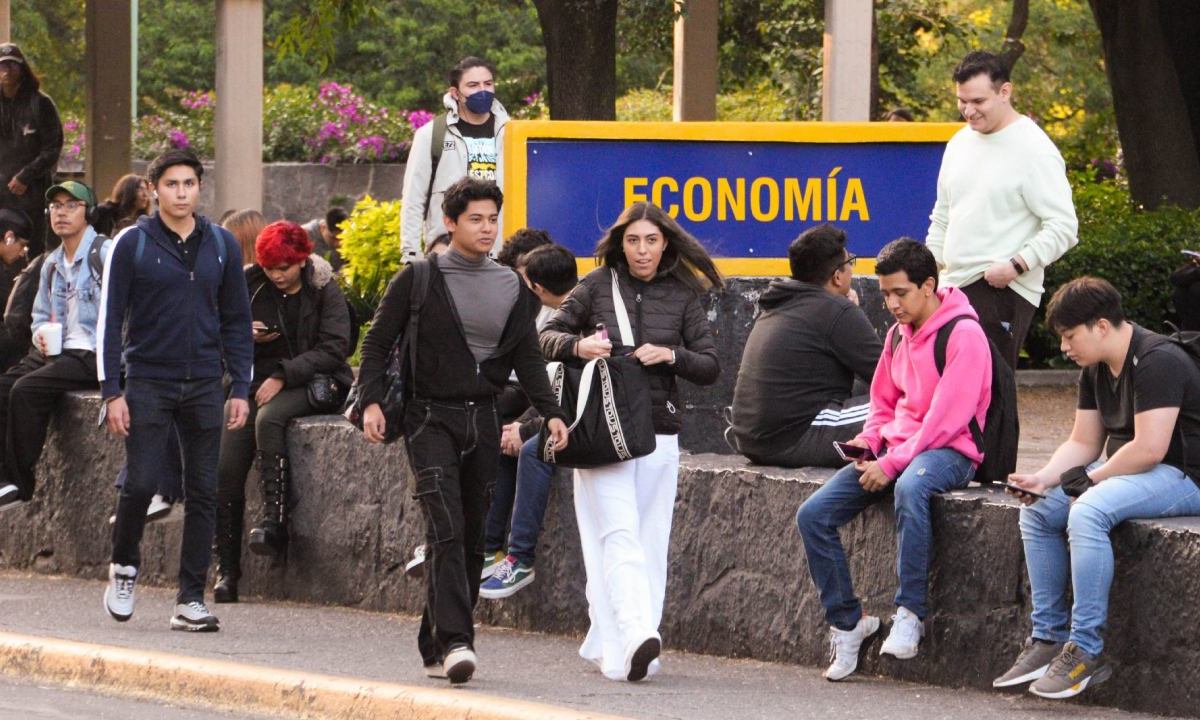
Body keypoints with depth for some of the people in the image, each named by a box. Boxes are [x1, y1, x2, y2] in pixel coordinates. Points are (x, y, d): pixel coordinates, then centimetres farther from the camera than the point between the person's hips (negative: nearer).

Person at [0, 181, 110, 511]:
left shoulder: (105, 253, -6)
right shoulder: (52, 264, 19)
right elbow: (41, 315, 28)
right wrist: (41, 334, 5)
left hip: (93, 355, -8)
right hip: (55, 350, 8)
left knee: (26, 390, -26)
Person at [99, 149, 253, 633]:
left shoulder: (221, 246, 8)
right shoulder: (132, 244, -1)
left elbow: (237, 321, 12)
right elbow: (110, 320, -2)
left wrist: (240, 388, 4)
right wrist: (112, 391, -8)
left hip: (205, 386, 3)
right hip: (148, 383, -3)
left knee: (203, 493, 1)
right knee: (141, 483, -9)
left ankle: (191, 600, 5)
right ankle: (124, 566, 18)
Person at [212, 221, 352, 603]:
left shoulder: (324, 291, -3)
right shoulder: (250, 284, 5)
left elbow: (334, 349, -10)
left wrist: (283, 376, -17)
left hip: (309, 385, -3)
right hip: (255, 382, 3)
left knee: (269, 417, -37)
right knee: (225, 470, -14)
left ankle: (274, 518, -36)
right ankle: (227, 568, -9)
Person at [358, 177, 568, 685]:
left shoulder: (512, 287, 12)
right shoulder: (419, 280, -1)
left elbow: (527, 357, 16)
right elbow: (377, 342, 2)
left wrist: (550, 412, 5)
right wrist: (371, 400, -11)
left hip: (482, 421, 5)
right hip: (431, 418, -5)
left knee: (472, 538, 6)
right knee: (446, 530, -18)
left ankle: (435, 649, 15)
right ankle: (454, 642, -25)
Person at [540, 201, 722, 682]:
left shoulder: (682, 296, 7)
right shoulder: (598, 286, 4)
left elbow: (710, 368, 7)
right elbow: (548, 337, 7)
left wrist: (673, 356, -12)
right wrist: (577, 346, -14)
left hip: (659, 434, 3)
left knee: (649, 543, 2)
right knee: (620, 535, -16)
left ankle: (608, 645, 9)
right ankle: (636, 637, -31)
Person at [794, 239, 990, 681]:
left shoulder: (963, 335, -11)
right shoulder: (899, 334, 15)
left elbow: (947, 417, -18)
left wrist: (892, 463, -20)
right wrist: (868, 442, 5)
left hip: (949, 451, -8)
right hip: (895, 446, 8)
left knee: (910, 488, -43)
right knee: (813, 515, -9)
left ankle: (910, 613, -35)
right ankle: (846, 623, 0)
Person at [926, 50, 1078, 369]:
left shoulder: (1033, 150, -9)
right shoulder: (959, 143, 15)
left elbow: (1063, 227, -14)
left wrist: (1016, 265, -22)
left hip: (1002, 292, -8)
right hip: (954, 288, 8)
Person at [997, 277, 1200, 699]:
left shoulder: (1156, 362, -21)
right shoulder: (1096, 370, 10)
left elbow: (1149, 448, -27)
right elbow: (1083, 442, 14)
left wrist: (1090, 479, -16)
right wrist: (1045, 478, -5)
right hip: (1124, 470, 11)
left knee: (1088, 512, -32)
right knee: (1037, 512, 3)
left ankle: (1086, 651, -29)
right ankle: (1049, 638, 2)